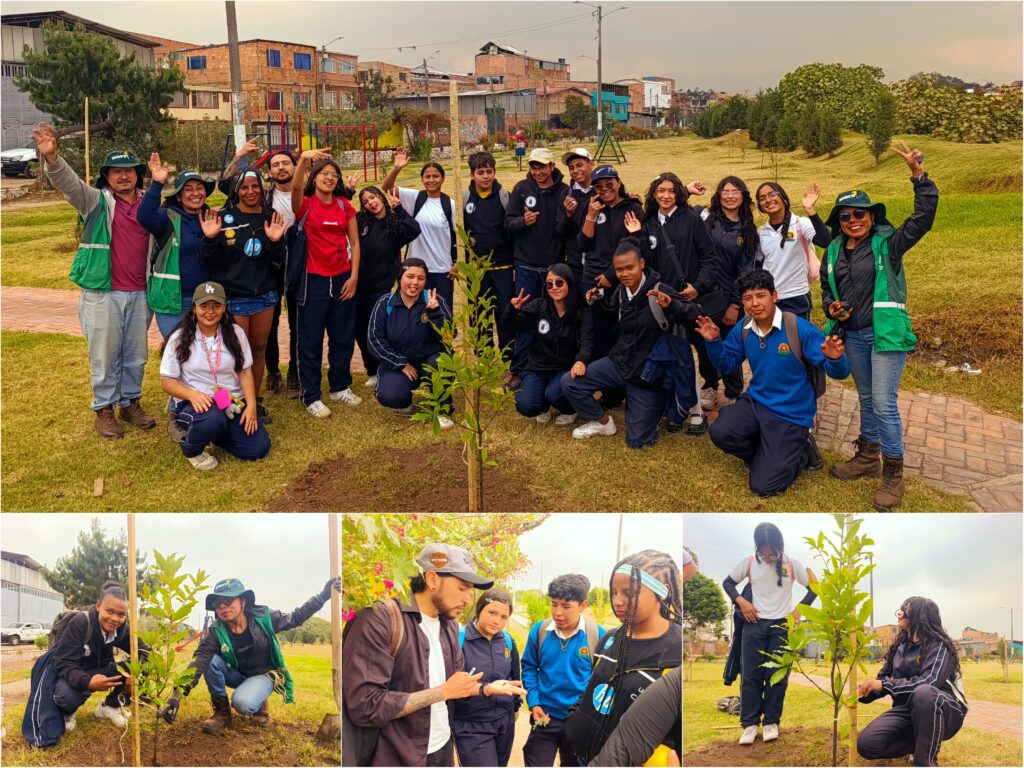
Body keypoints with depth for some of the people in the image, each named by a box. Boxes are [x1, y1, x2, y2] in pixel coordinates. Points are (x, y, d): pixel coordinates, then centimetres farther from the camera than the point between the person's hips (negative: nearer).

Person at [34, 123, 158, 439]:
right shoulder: (95, 201, -2)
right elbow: (67, 182, -19)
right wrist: (51, 157, -37)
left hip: (140, 293, 3)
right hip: (103, 293, -3)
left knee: (136, 355, 14)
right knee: (104, 355, 5)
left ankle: (131, 403, 31)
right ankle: (104, 410, 19)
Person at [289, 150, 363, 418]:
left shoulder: (344, 205, 7)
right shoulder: (305, 205, -4)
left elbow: (354, 243, 7)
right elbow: (296, 186, -28)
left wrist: (354, 276, -2)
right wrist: (303, 159, -44)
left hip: (343, 279, 4)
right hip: (314, 280, -4)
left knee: (343, 337, 13)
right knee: (310, 340, 2)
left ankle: (340, 387, 29)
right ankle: (311, 396, 11)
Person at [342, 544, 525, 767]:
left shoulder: (449, 625, 7)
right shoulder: (379, 618, -19)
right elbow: (364, 706, -25)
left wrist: (486, 689, -4)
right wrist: (443, 691, -20)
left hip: (442, 748, 7)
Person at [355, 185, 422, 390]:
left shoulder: (394, 223, -6)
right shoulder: (360, 221, 1)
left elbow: (414, 230, -22)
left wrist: (399, 209, -19)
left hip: (381, 287, -4)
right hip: (358, 285, 4)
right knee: (359, 330, 12)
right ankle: (372, 370, 31)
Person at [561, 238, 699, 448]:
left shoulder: (659, 291, -20)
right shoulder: (621, 290, -1)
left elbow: (693, 315, -30)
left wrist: (670, 304, -47)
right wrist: (599, 300, 3)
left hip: (649, 373, -5)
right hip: (619, 363, 5)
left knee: (638, 441, -4)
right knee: (569, 383, -10)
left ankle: (652, 407, 29)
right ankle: (603, 421, 14)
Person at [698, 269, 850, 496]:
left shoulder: (799, 328, -20)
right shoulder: (743, 330, -4)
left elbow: (839, 372, -19)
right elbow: (727, 364, 10)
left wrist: (836, 358, -43)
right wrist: (714, 342, -9)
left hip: (791, 414, -5)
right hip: (755, 402, 5)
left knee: (763, 486, -11)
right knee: (721, 433, -26)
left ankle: (800, 452, 21)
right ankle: (768, 453, 8)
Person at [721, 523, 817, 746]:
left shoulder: (792, 564, -5)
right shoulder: (749, 562, -3)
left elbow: (814, 587, 3)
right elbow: (728, 583, 8)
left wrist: (799, 608, -9)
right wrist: (741, 601, -7)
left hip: (782, 625, 0)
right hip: (754, 624, 1)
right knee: (751, 675, -1)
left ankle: (771, 722, 12)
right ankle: (750, 724, 4)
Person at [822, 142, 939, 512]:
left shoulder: (888, 243, -7)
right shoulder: (834, 250, 8)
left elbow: (924, 216, -18)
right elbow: (826, 286, 22)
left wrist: (918, 175, -26)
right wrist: (831, 306, 1)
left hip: (886, 333, -6)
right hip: (853, 335, 6)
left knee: (884, 403, -8)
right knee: (866, 399, 19)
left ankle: (893, 475, 3)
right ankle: (867, 457, 33)